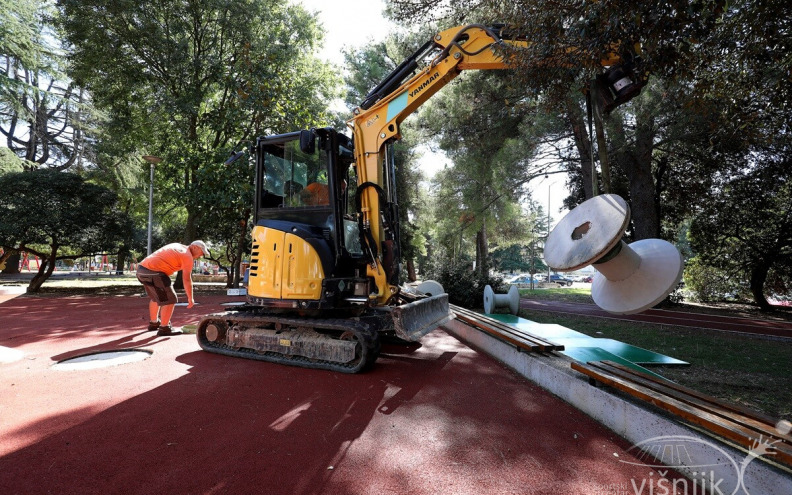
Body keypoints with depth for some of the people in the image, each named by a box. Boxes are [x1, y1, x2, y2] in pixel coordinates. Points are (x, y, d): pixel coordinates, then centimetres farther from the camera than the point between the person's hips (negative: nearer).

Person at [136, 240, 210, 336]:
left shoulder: (177, 246, 21)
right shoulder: (188, 256, -6)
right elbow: (187, 279, -7)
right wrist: (190, 298, -1)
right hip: (153, 272, -10)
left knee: (156, 298, 26)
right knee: (170, 300, -2)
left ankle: (153, 323, 39)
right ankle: (164, 328, 1)